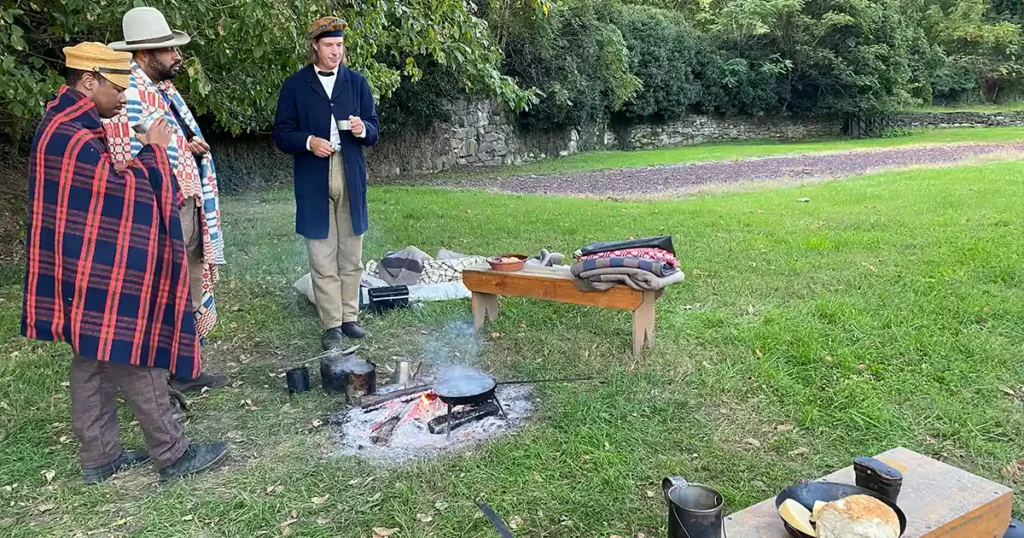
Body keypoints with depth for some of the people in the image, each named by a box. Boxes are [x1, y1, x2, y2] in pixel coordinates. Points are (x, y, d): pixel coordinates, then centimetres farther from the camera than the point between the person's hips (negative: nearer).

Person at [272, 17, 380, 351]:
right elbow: (281, 134, 2)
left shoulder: (357, 82, 9)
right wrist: (308, 141, -17)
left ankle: (349, 317, 20)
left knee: (351, 258, 9)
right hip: (314, 183, -2)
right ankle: (332, 326, 8)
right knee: (322, 261, -1)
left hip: (351, 180, 2)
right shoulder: (295, 85, 3)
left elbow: (374, 131, 10)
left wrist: (363, 129, -13)